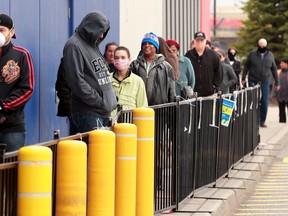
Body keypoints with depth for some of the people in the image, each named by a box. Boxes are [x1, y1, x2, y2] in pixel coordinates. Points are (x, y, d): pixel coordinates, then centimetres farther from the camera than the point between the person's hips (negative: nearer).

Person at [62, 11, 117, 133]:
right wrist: (99, 102, -15)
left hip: (104, 112, 9)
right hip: (88, 113, -9)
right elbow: (76, 81, -17)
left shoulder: (92, 45, 20)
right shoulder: (74, 46, -8)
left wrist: (112, 101, 11)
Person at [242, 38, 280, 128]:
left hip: (265, 82, 1)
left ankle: (262, 121, 12)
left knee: (265, 103, 1)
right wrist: (243, 78, 3)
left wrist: (277, 83, 9)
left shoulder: (270, 55, 4)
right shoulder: (252, 54, 0)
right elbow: (246, 66, 7)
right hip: (253, 81, -1)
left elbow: (274, 69, 9)